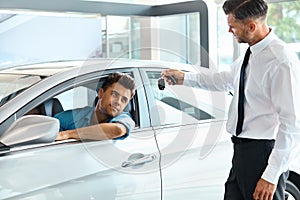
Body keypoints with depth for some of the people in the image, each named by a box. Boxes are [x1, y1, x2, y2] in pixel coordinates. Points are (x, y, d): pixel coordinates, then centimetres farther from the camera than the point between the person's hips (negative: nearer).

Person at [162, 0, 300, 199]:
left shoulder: (282, 61, -19)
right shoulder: (251, 55, 8)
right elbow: (227, 79, 30)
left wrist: (271, 175, -20)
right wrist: (185, 78, 34)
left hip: (265, 153, -9)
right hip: (242, 152, 9)